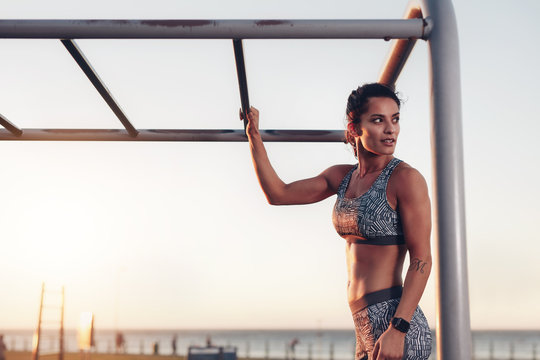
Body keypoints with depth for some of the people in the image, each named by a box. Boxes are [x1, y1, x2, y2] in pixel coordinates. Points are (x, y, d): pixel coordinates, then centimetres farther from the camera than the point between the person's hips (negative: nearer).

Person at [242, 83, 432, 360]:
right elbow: (278, 194, 15)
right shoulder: (342, 176, 10)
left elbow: (422, 259, -14)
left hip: (397, 326, -7)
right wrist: (254, 137, 12)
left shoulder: (406, 178, -11)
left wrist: (397, 329, -22)